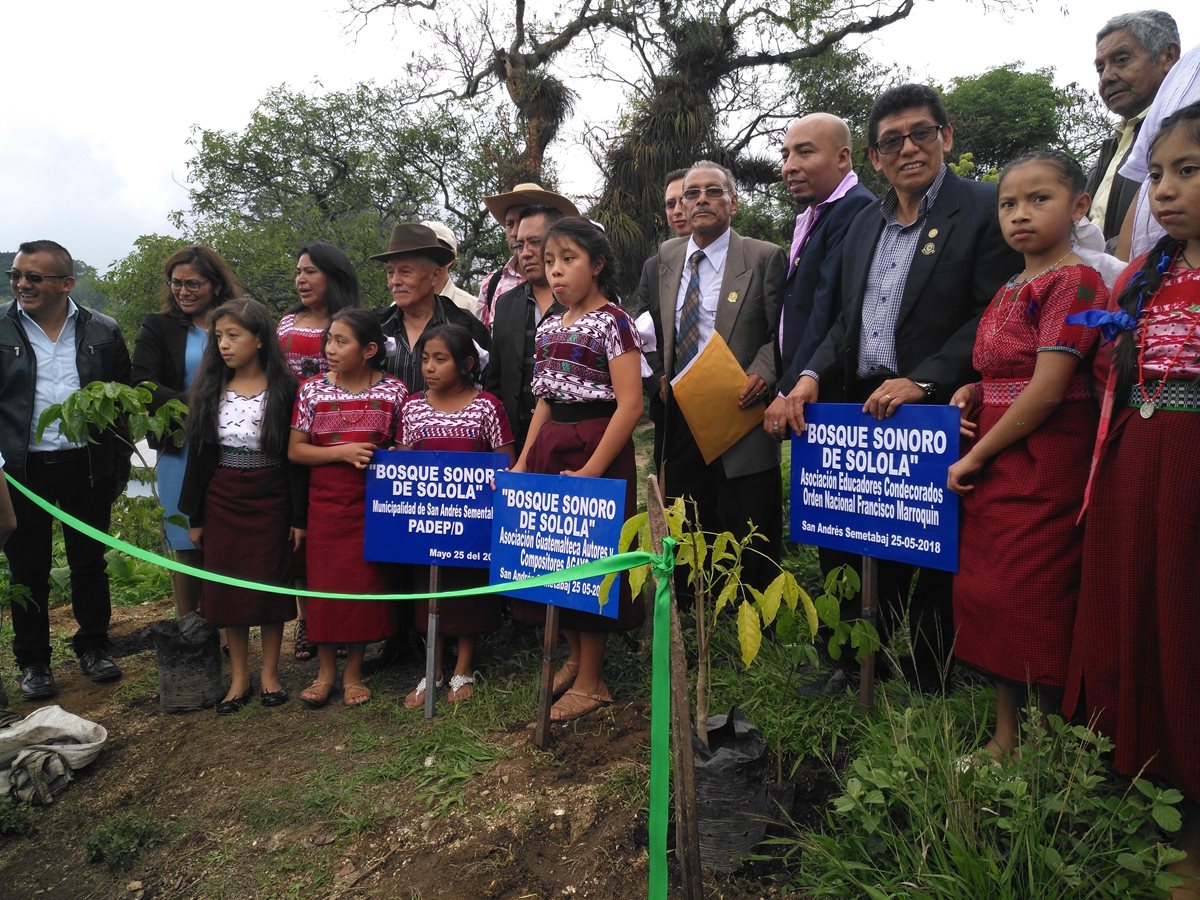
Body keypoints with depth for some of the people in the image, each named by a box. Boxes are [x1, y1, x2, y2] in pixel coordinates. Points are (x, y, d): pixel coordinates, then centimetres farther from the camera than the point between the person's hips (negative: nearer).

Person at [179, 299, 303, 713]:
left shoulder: (285, 388, -7)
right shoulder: (210, 389, 3)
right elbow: (200, 454, 6)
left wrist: (299, 516, -8)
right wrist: (195, 516, 5)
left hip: (271, 500, -3)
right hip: (222, 502, 3)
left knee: (271, 585, 5)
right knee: (227, 587, 7)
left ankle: (270, 672, 21)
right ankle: (239, 677, 20)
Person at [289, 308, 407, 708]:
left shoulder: (394, 391, -3)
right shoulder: (312, 390, 0)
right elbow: (295, 450, -1)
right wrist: (343, 452, -14)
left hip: (373, 503, -1)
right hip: (325, 503, 1)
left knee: (365, 582, 4)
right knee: (324, 583, 5)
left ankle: (353, 672, 20)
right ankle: (326, 670, 21)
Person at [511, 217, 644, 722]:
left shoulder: (613, 321, -10)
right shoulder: (550, 326, 13)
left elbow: (630, 404, -16)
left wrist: (591, 470, -21)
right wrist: (524, 459, 8)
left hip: (598, 449, -7)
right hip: (551, 446, 7)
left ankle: (590, 681, 14)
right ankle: (575, 657, 31)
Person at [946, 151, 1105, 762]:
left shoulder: (1074, 282, -11)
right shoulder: (1007, 291, 15)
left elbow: (1048, 389, -18)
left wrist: (975, 455, -13)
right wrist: (970, 393, 0)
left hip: (1043, 469, -8)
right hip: (992, 468, 8)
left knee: (1038, 603, -1)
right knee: (991, 598, 12)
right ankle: (1004, 737, 26)